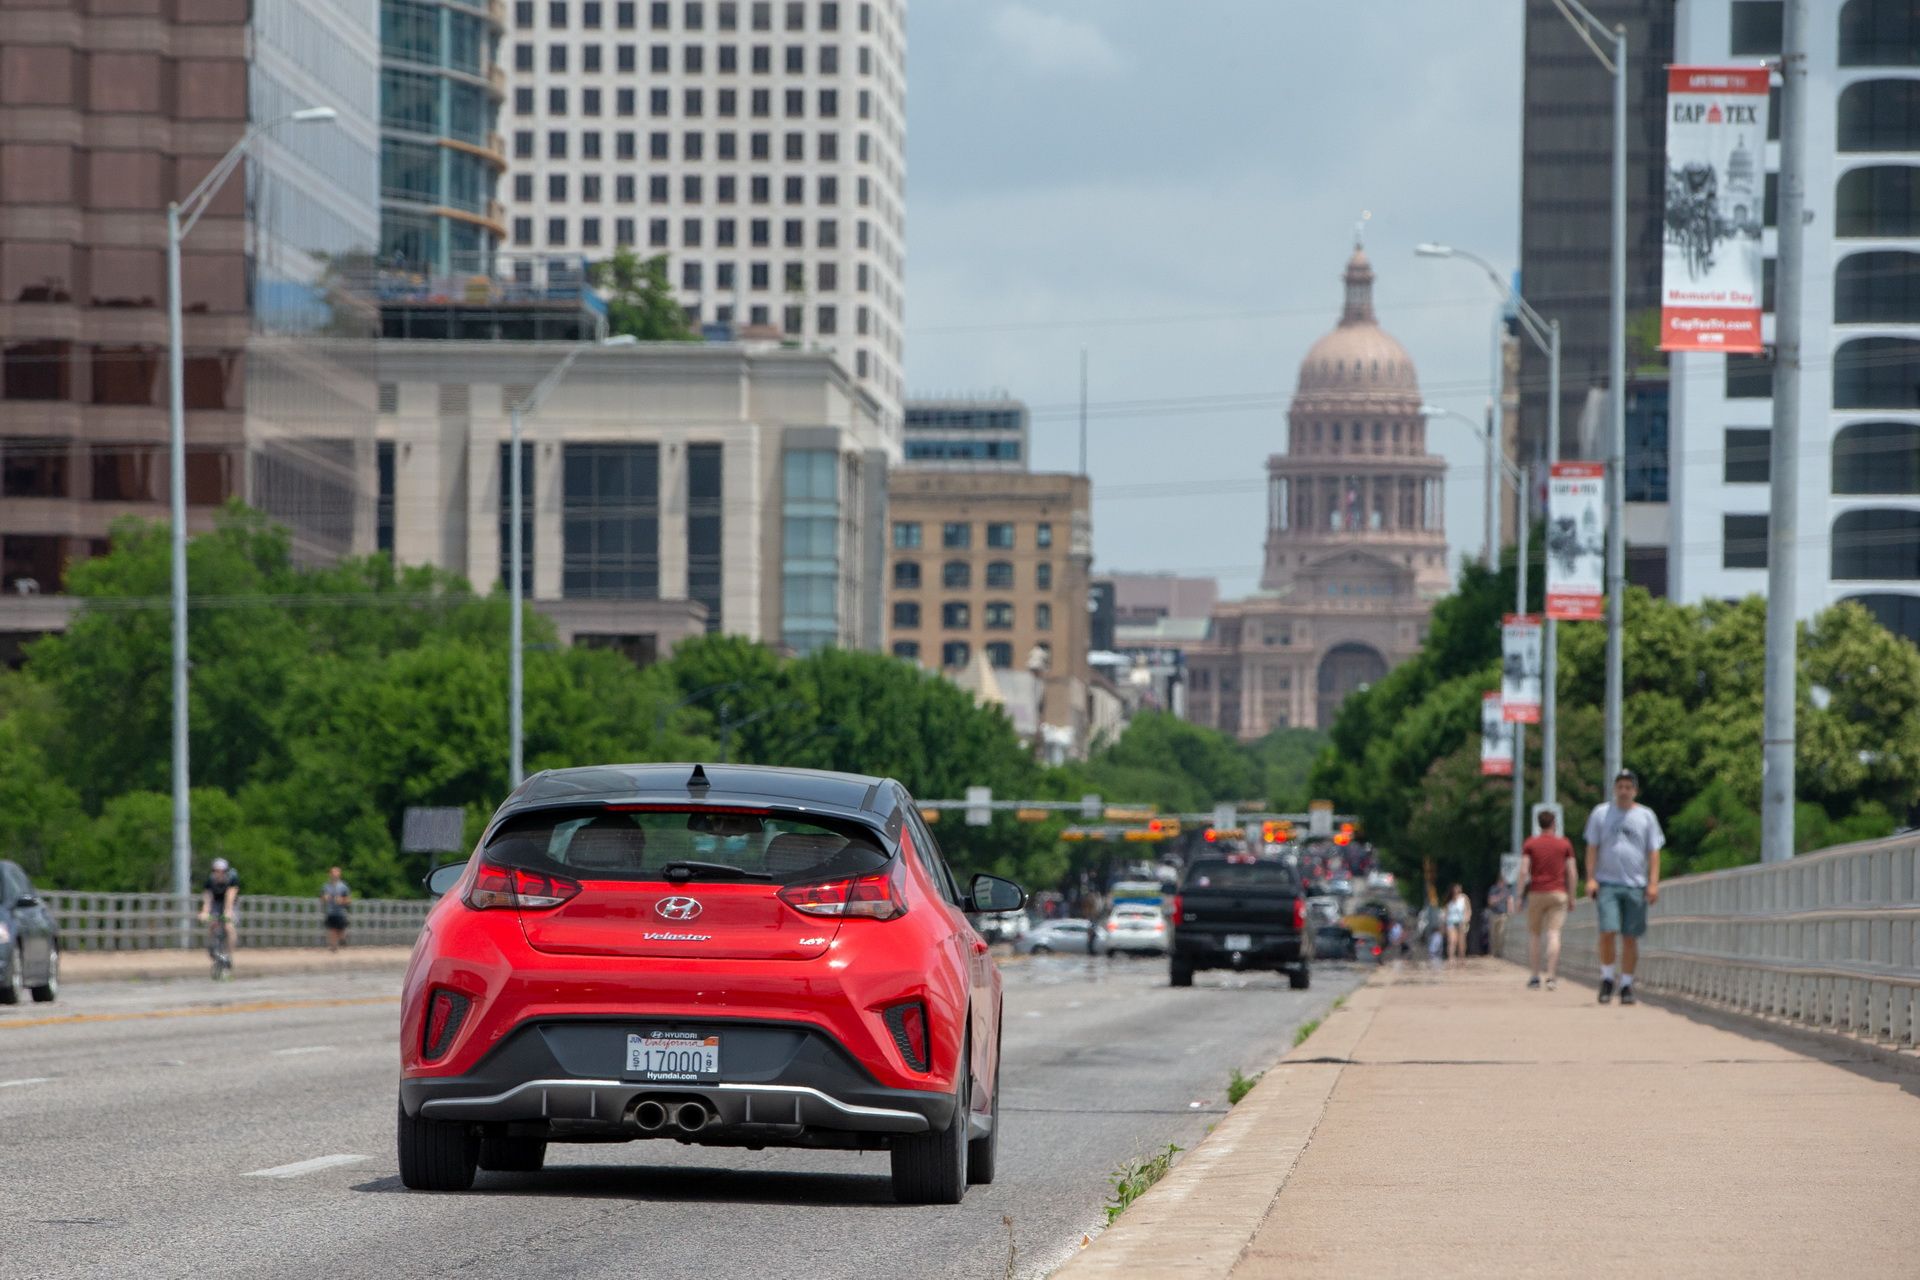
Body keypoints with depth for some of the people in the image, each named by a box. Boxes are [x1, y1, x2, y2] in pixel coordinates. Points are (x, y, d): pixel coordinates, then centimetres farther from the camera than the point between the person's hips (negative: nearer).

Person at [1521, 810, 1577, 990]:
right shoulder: (1564, 844, 4)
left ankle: (1535, 976, 7)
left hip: (1536, 894, 0)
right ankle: (1551, 976, -16)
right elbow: (1571, 872, 2)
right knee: (1554, 934, -6)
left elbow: (1523, 871, -6)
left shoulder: (1530, 845, 3)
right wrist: (1571, 896, 9)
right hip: (1558, 893, 0)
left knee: (1534, 934, 11)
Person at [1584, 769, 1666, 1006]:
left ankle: (1626, 984, 9)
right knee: (1608, 932, -14)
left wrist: (1653, 883, -2)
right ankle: (1607, 978, 3)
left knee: (1630, 938, 0)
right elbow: (1592, 848, 8)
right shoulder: (1601, 813, 8)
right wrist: (1591, 878, -2)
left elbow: (1654, 852, 7)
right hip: (1607, 883, -1)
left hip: (1635, 885, 1)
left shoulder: (1646, 816, 9)